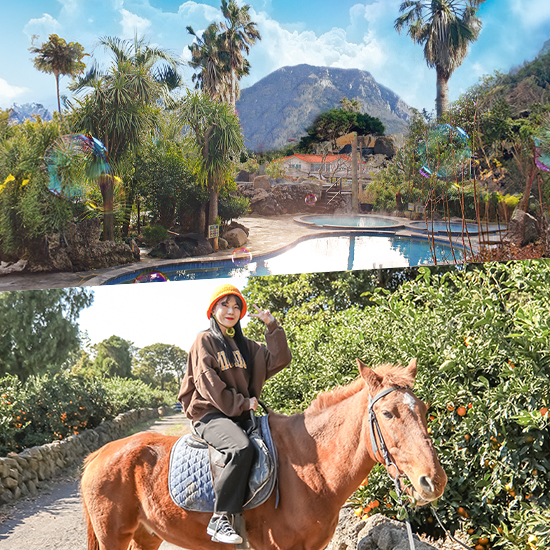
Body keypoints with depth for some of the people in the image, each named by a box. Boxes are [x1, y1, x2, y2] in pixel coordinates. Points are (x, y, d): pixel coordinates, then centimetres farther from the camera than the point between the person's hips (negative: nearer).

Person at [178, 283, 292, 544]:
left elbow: (279, 359, 8)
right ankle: (220, 518, -30)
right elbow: (209, 385, -8)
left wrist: (272, 326, 0)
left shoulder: (246, 346, 19)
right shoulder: (204, 342, 2)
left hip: (241, 416, 7)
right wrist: (242, 403, -10)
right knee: (241, 447, -35)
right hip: (210, 415, -6)